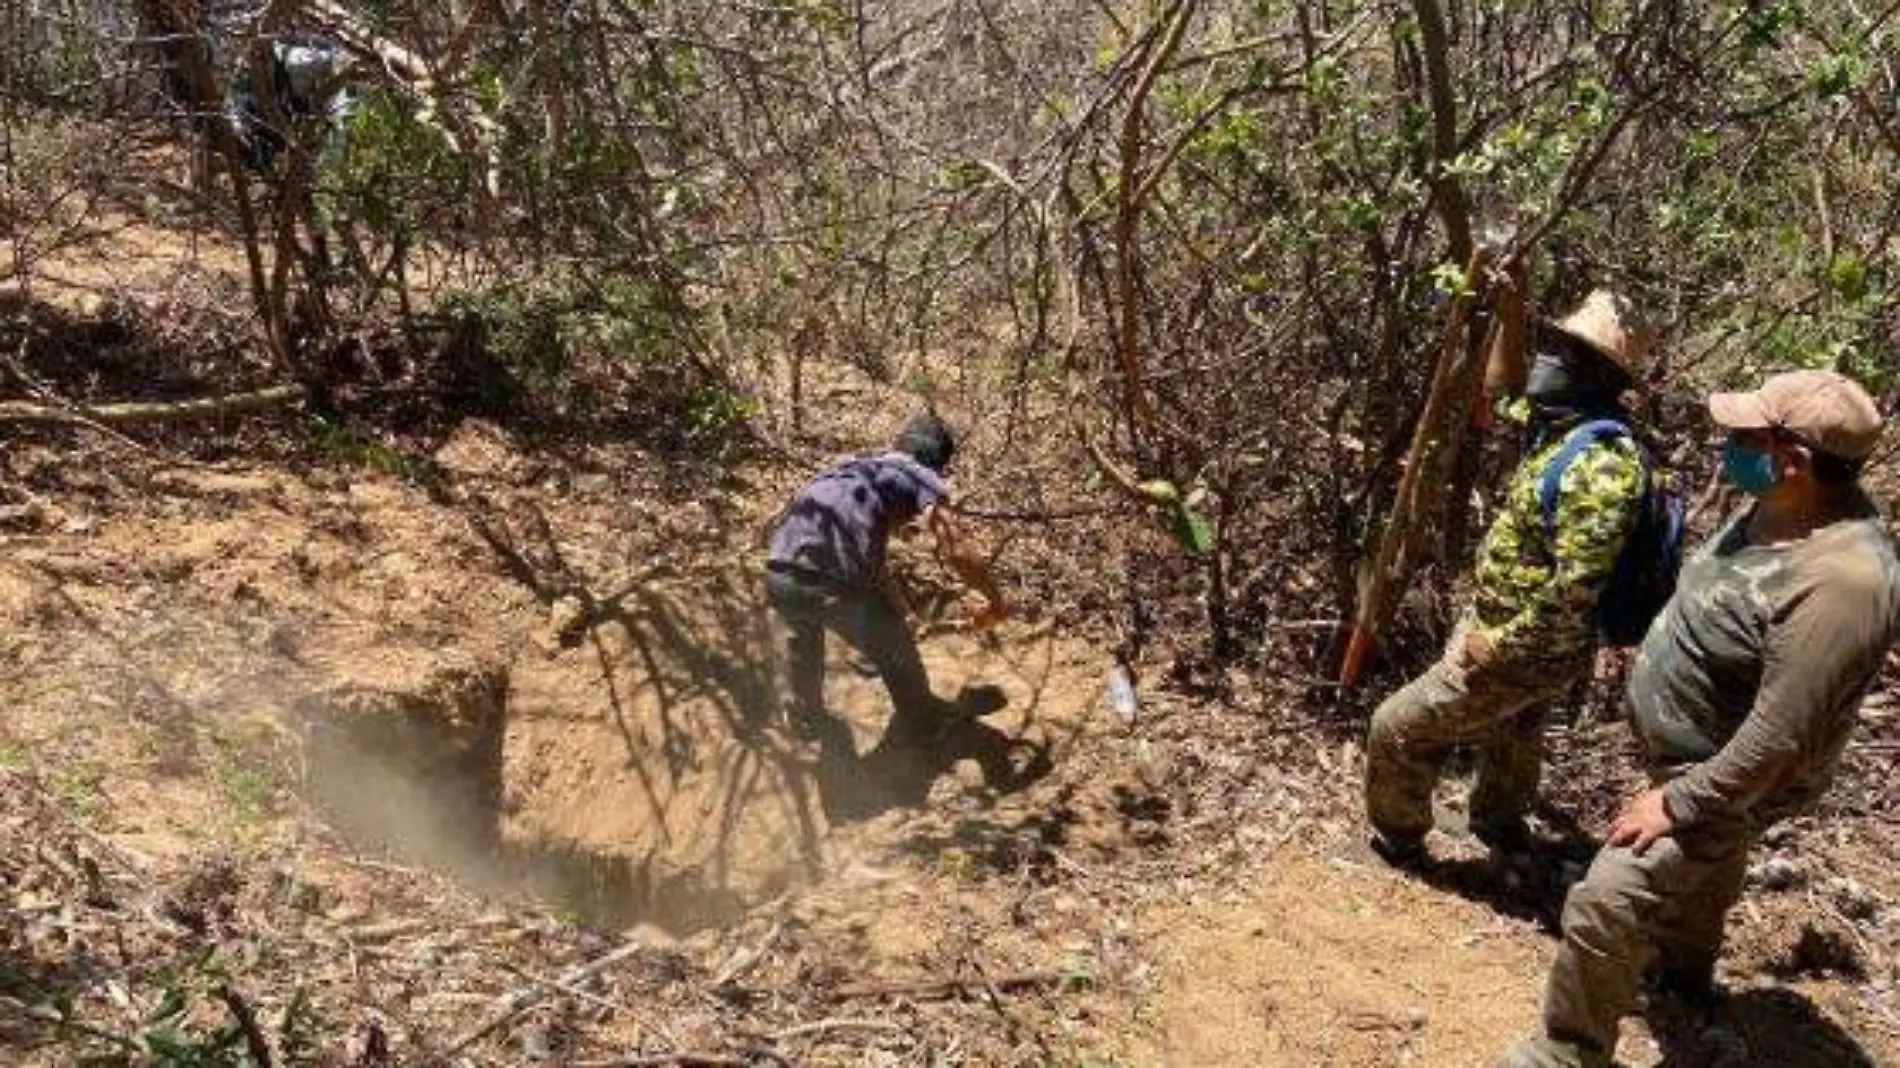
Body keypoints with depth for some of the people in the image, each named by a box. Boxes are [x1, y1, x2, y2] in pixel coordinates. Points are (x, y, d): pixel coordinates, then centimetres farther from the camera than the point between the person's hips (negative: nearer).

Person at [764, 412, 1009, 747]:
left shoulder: (854, 467, 30)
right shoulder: (920, 476, 11)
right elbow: (957, 554, -2)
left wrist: (901, 610, 51)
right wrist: (998, 602, 14)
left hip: (778, 576, 6)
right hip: (832, 584, -6)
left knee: (802, 634, 40)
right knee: (894, 650, 25)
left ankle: (808, 717, 55)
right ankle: (920, 718, 47)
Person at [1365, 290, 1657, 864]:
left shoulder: (1603, 461, -31)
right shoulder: (1567, 431, 1)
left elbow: (1578, 586, -34)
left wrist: (1500, 642, -25)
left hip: (1522, 652, -10)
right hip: (1502, 625, 10)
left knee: (1398, 729, 0)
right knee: (1510, 731, 32)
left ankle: (1395, 843, 23)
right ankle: (1501, 823, 58)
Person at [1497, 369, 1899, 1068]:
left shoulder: (1840, 580, -37)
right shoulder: (1781, 506, -8)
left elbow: (1780, 740, -34)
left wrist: (1679, 803, -26)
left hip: (1730, 782, -10)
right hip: (1692, 754, 10)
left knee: (1604, 905, -12)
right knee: (1702, 870, 33)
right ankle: (1683, 969, 60)